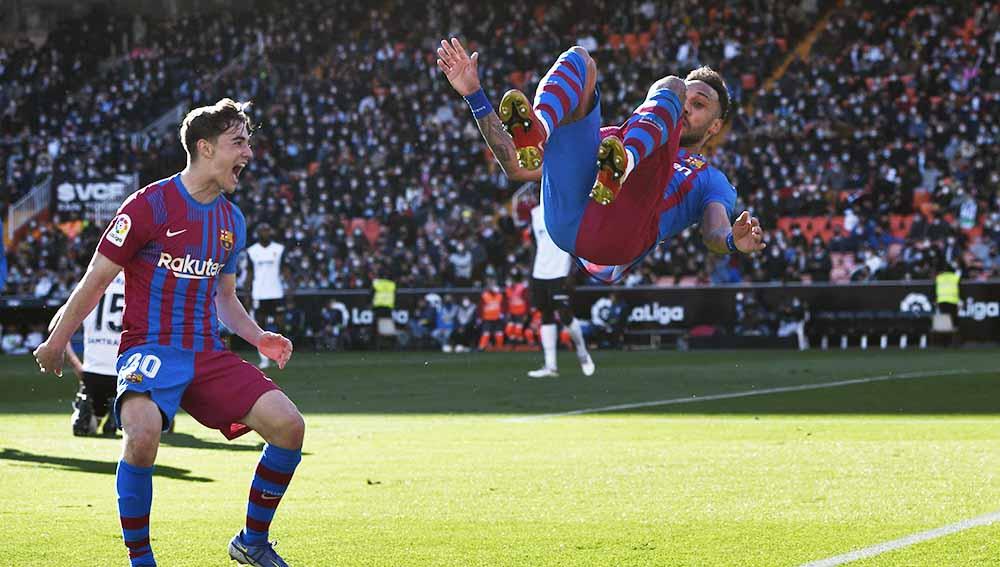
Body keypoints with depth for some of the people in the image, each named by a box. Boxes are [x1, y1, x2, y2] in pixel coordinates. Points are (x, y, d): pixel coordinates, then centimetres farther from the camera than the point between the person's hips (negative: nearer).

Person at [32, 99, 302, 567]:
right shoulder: (150, 205, -9)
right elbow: (96, 280, -2)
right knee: (143, 432, -35)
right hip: (150, 349, -6)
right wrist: (55, 344, 2)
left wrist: (259, 338, 8)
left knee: (288, 424, -11)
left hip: (208, 354, 6)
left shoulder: (232, 220, 12)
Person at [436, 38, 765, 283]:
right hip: (566, 217, 3)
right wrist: (474, 95, 25)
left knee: (672, 86, -2)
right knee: (578, 60, 5)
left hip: (621, 235, -3)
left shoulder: (711, 181, 36)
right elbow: (519, 169, 33)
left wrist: (733, 241, -17)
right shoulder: (612, 138, 43)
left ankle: (621, 167, -33)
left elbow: (714, 232, 10)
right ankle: (535, 132, -30)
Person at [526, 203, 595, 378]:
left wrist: (571, 274, -14)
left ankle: (582, 353, 14)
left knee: (565, 315, -9)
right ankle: (550, 365, 5)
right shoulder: (536, 213, 12)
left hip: (560, 273, -6)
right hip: (540, 273, 6)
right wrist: (532, 273, 14)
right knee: (546, 317, 5)